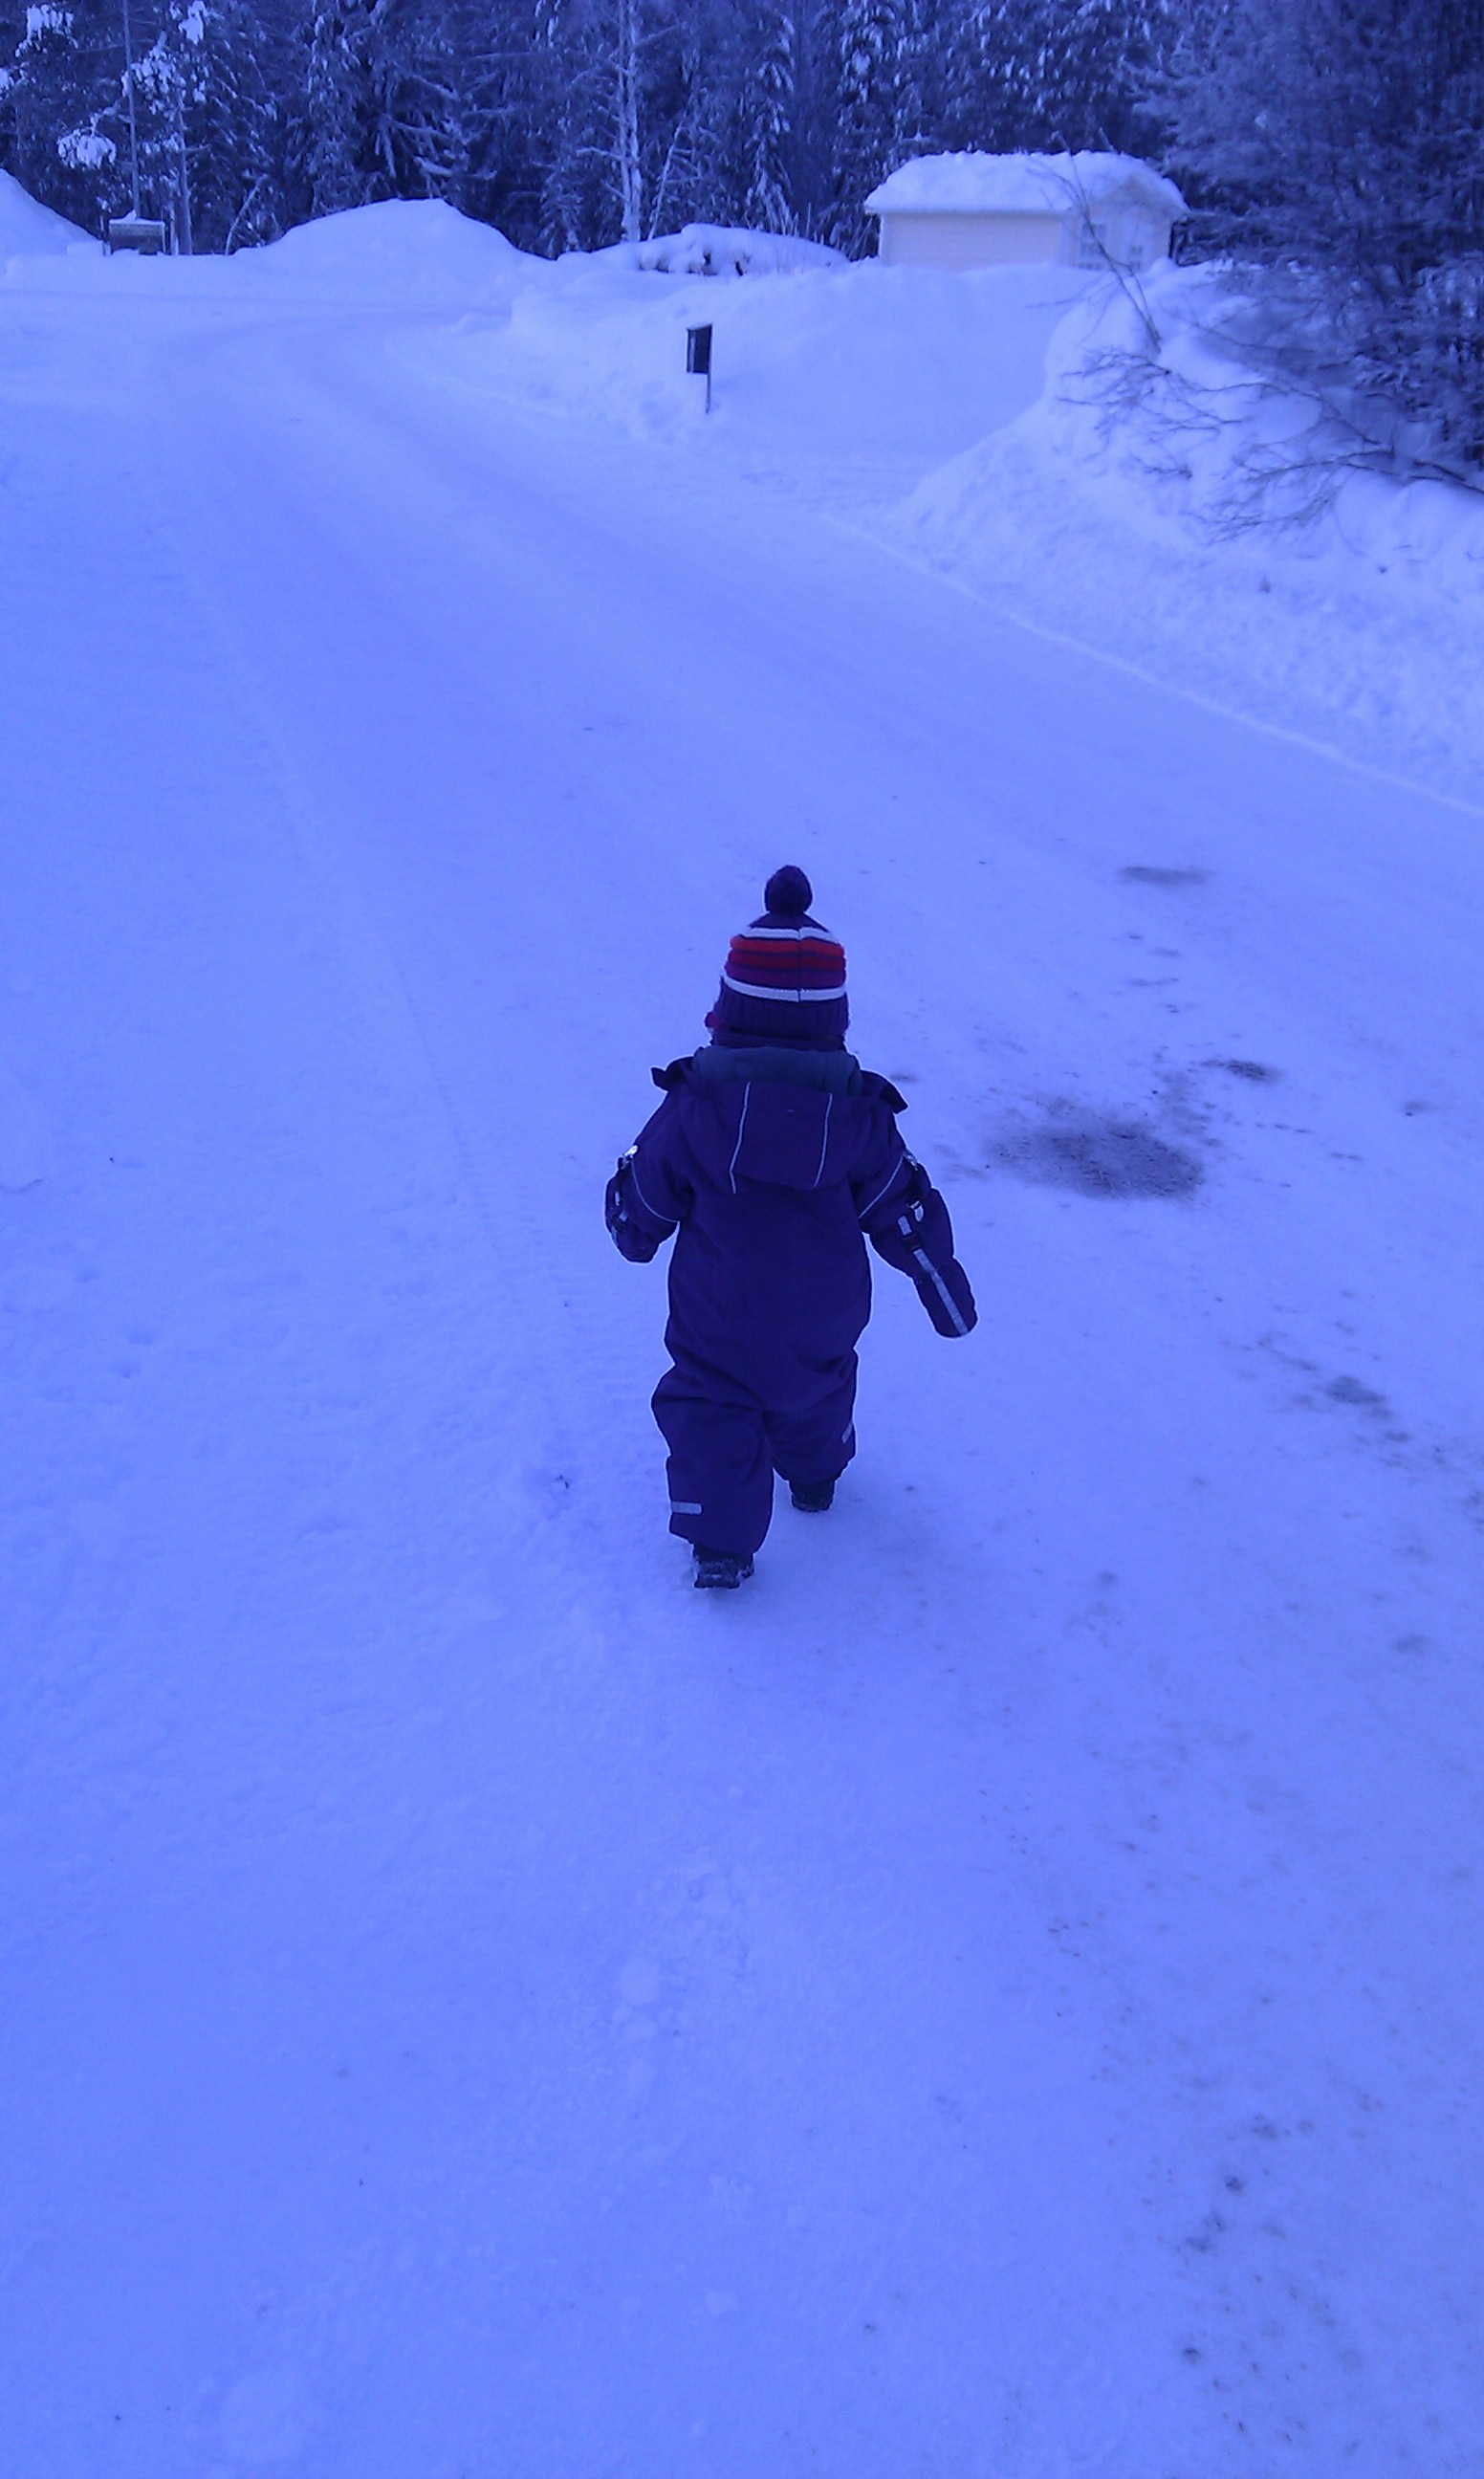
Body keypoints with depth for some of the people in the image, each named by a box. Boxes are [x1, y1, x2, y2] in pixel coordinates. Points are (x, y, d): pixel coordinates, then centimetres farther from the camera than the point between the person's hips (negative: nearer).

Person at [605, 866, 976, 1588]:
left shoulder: (695, 1101, -19)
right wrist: (948, 1292, 8)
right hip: (824, 1308, 3)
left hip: (716, 1313, -3)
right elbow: (906, 1215, -6)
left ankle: (721, 1543, 11)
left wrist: (633, 1234, 18)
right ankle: (814, 1476, 52)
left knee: (711, 1404, 14)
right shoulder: (857, 1110, -14)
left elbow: (644, 1199, -6)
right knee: (816, 1388, 29)